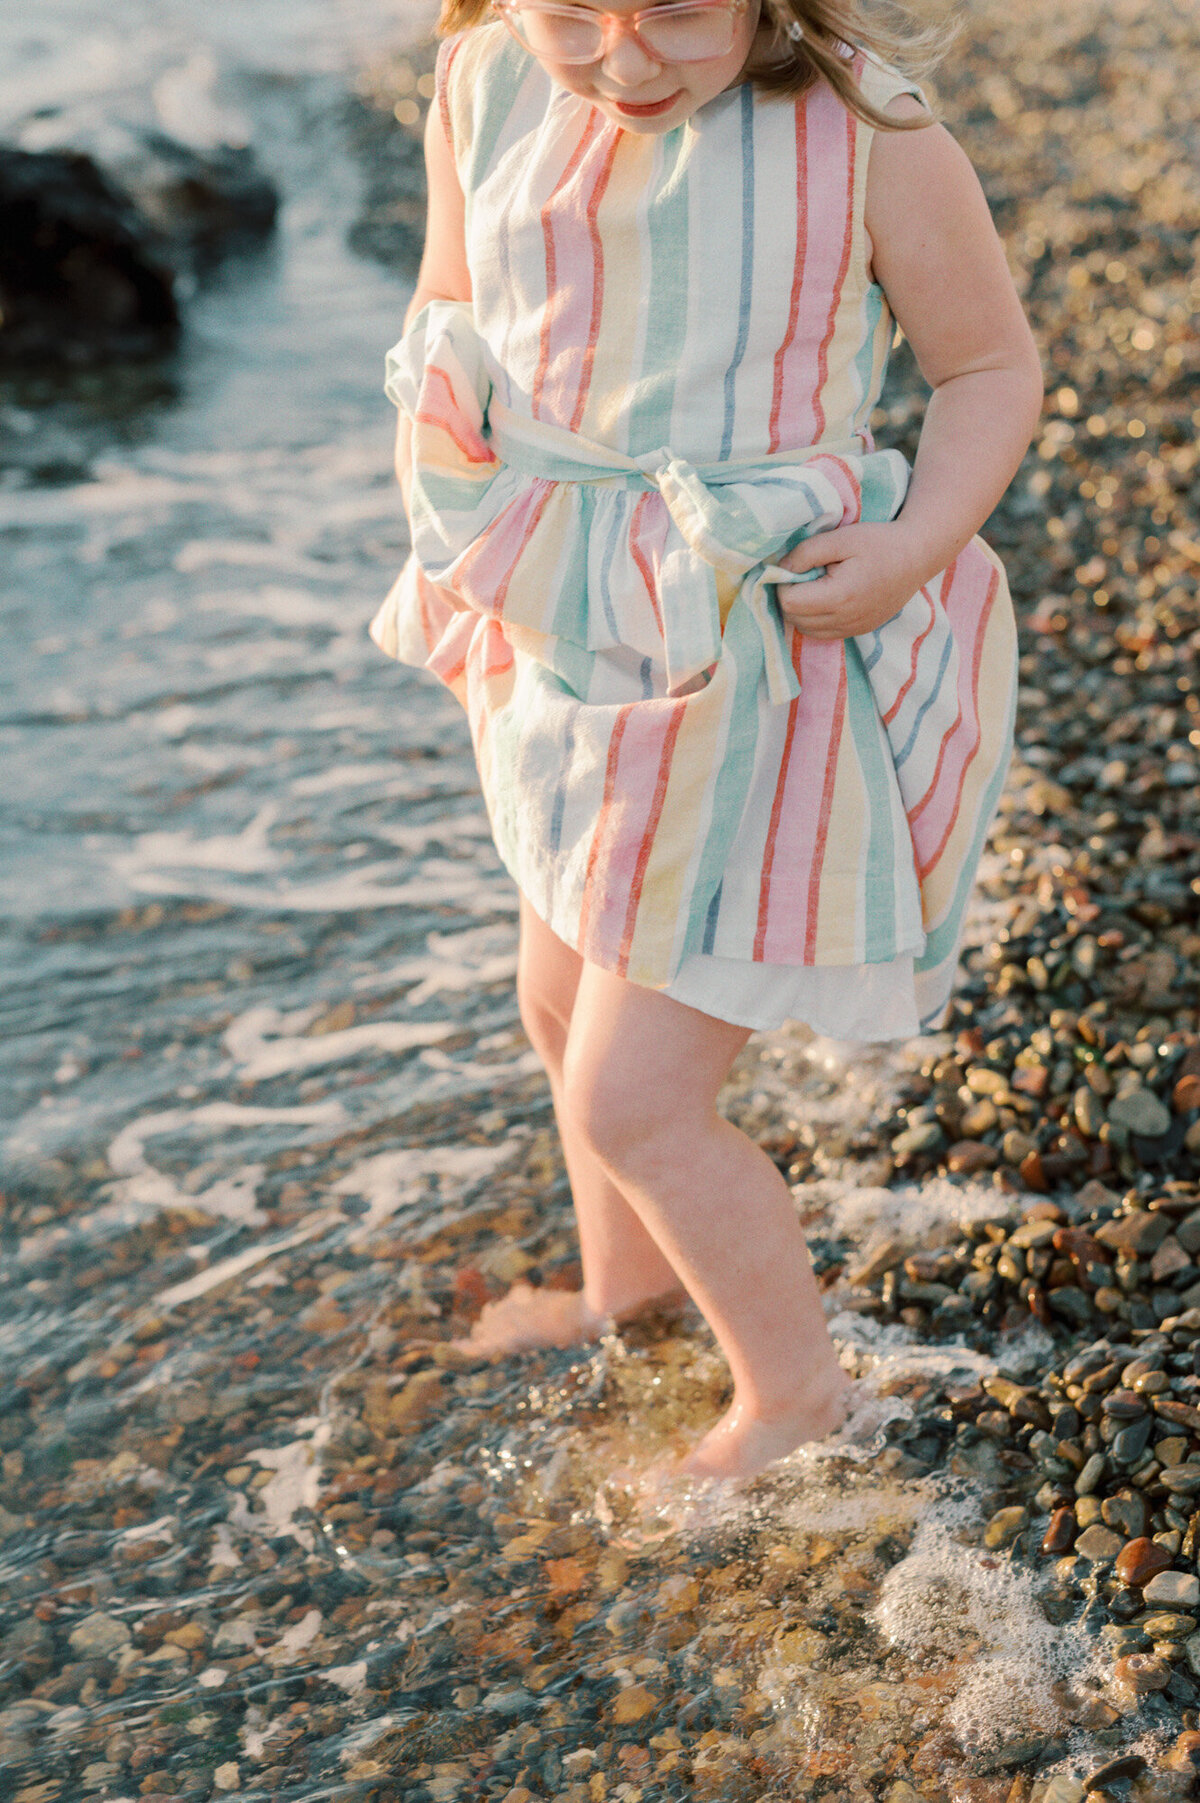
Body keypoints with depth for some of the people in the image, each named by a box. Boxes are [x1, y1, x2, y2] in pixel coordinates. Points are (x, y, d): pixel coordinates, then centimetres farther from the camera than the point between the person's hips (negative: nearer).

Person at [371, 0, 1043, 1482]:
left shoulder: (864, 132, -18)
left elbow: (994, 368, -5)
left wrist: (919, 545, -22)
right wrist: (447, 538, -2)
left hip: (767, 686, -6)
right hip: (592, 664, 7)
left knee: (631, 1101, 0)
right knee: (563, 1012, 25)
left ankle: (792, 1384, 29)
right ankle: (626, 1276, 56)